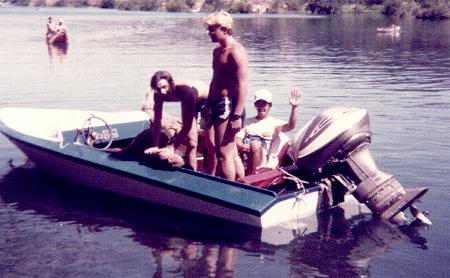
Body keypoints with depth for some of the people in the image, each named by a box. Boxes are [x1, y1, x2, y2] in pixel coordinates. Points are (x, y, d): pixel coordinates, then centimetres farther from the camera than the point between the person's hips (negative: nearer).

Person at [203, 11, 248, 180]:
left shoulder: (236, 51, -14)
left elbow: (242, 85, -19)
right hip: (218, 104, 10)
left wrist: (237, 115, -23)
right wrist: (208, 106, 24)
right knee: (232, 153, 15)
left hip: (228, 105, -10)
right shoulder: (218, 51, 16)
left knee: (224, 153, -6)